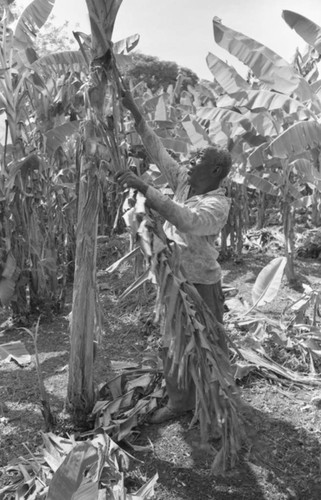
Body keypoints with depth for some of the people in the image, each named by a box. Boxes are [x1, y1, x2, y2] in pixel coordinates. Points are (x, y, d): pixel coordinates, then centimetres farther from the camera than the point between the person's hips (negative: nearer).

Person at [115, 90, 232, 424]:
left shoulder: (217, 204, -22)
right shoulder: (185, 182, 1)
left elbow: (185, 220, -42)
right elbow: (158, 152, 6)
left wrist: (143, 187, -45)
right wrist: (135, 114, 1)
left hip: (202, 284, -8)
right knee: (171, 346, 18)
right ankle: (179, 401, 37)